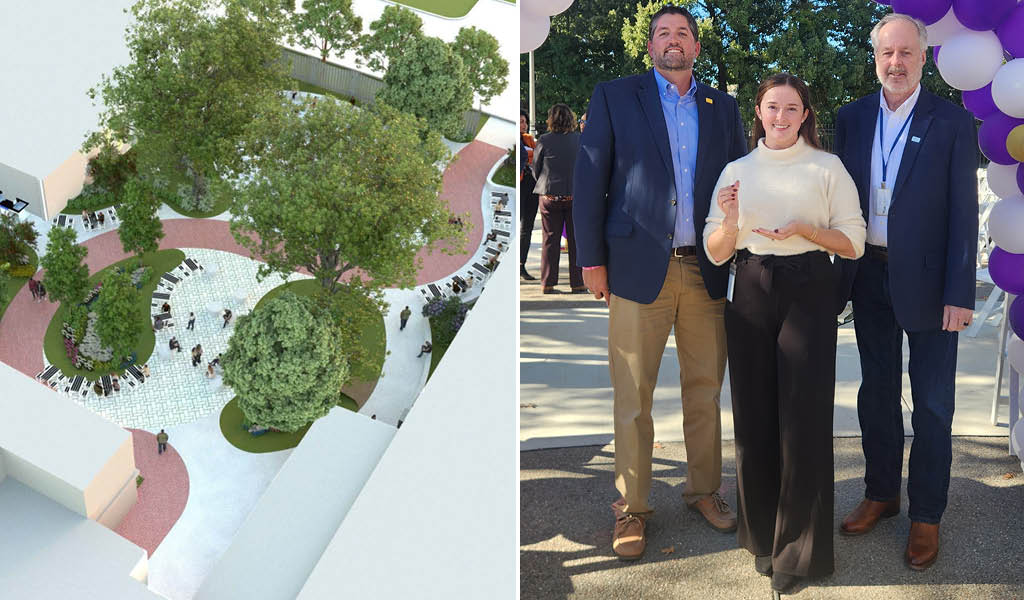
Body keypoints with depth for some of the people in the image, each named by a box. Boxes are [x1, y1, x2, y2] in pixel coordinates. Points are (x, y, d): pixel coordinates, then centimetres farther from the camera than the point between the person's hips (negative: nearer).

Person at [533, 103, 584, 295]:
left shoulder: (544, 141, -6)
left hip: (549, 195, 0)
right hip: (576, 195, 0)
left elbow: (535, 169, 2)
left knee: (550, 240, 8)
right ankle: (577, 283, 8)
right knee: (576, 240, 7)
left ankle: (547, 284, 9)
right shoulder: (580, 140, -4)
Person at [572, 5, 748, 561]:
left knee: (705, 390, 11)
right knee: (633, 396, 2)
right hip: (640, 267, -3)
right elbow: (589, 179, 1)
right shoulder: (614, 97, 6)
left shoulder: (723, 108, 14)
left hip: (708, 270, 3)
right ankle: (631, 509, 14)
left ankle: (704, 490, 27)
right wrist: (592, 259, -5)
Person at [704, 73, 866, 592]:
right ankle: (763, 536, 23)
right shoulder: (736, 172, 10)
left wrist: (804, 229, -14)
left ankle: (798, 549, 13)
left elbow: (854, 243, 2)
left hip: (808, 292, -2)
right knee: (754, 415, 6)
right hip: (751, 295, 2)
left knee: (803, 415, -2)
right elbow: (715, 253, 8)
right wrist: (729, 222, -12)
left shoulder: (827, 168, 4)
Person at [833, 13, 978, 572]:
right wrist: (839, 273, 2)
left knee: (932, 404, 6)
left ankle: (925, 514, 19)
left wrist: (959, 294, -13)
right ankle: (880, 493, 32)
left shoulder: (951, 123, -7)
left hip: (926, 281, -3)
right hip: (869, 276, 4)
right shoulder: (851, 118, 4)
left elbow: (963, 213, -9)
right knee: (877, 393, 15)